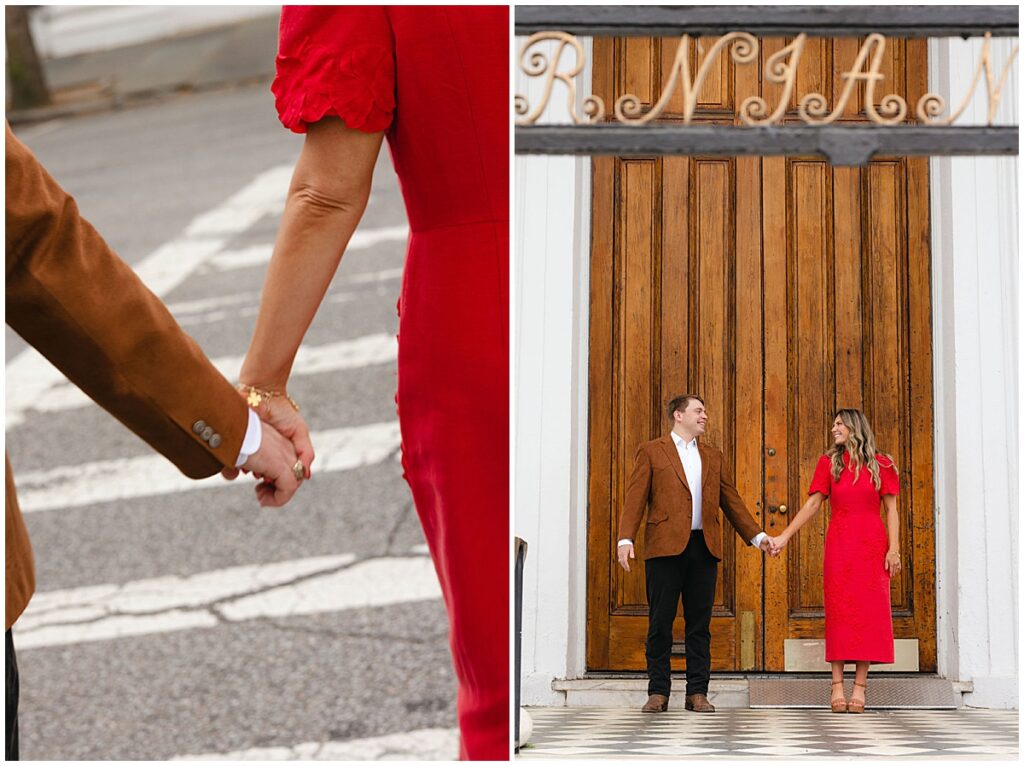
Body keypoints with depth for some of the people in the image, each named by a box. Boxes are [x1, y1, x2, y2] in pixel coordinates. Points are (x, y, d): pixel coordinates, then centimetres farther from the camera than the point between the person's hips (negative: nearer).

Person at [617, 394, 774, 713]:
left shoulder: (713, 457, 20)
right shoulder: (650, 451, 7)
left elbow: (731, 500, 21)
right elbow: (635, 497, 0)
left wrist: (756, 535, 13)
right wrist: (625, 539, -12)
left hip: (704, 547, 4)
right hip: (665, 546, -4)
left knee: (700, 624, 3)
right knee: (660, 623, -1)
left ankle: (697, 692, 6)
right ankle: (658, 692, 5)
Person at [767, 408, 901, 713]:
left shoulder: (880, 464, 5)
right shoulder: (829, 462, 9)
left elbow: (891, 509, 4)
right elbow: (813, 504, 6)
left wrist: (893, 548, -6)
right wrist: (784, 536, -1)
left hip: (872, 545, -1)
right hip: (839, 545, 1)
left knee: (867, 611, -2)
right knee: (838, 611, -2)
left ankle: (860, 685, 1)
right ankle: (837, 685, -1)